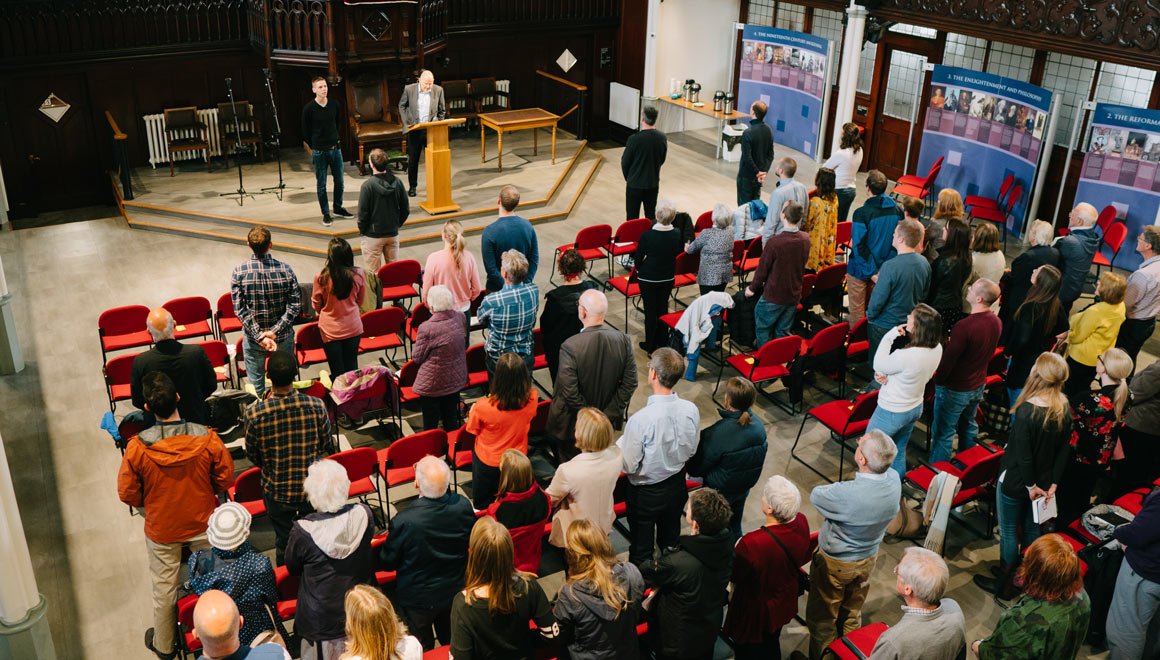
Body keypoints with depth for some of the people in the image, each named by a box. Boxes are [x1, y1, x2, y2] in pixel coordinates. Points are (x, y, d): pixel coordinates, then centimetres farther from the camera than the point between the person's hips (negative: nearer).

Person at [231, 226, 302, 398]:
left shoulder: (239, 273, -14)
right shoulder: (286, 270, -14)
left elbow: (240, 309, -15)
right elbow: (295, 306, -14)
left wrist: (259, 337, -15)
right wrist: (276, 331, -14)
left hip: (253, 338, 0)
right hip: (283, 336, 1)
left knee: (256, 383, 15)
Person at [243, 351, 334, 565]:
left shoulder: (254, 415, -23)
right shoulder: (316, 406, -21)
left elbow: (252, 455, -5)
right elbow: (326, 447, -5)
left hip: (276, 491, 0)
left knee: (283, 541, 23)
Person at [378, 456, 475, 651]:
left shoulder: (403, 521, -34)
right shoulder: (463, 505, -24)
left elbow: (387, 564, -18)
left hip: (418, 600, -3)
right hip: (456, 591, 3)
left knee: (422, 651, 22)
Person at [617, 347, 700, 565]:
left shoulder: (640, 419, -34)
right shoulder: (690, 410, -18)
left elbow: (629, 466, -23)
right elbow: (691, 451, -2)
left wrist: (620, 443, -6)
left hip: (645, 492, -5)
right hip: (676, 485, 5)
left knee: (641, 549, 19)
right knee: (671, 540, 29)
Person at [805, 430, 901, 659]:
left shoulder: (846, 495, -41)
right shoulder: (894, 481, -22)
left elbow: (816, 495, -20)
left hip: (834, 564, -6)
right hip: (868, 558, 6)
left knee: (822, 619, 20)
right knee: (852, 614, 30)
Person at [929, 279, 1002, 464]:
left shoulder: (965, 326, -31)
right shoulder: (996, 322, -5)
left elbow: (948, 359, -24)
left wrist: (938, 381, -9)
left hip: (955, 389, -8)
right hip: (978, 385, 8)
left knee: (943, 433, 5)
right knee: (968, 426, 25)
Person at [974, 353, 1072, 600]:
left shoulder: (1027, 411, -29)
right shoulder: (1064, 410, -9)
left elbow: (1023, 455, -25)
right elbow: (1065, 450, -1)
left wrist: (1031, 485, -12)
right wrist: (1053, 483, 5)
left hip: (1015, 483, -6)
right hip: (1043, 482, 6)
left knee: (1008, 532, 11)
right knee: (1032, 528, 23)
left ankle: (1005, 585, 25)